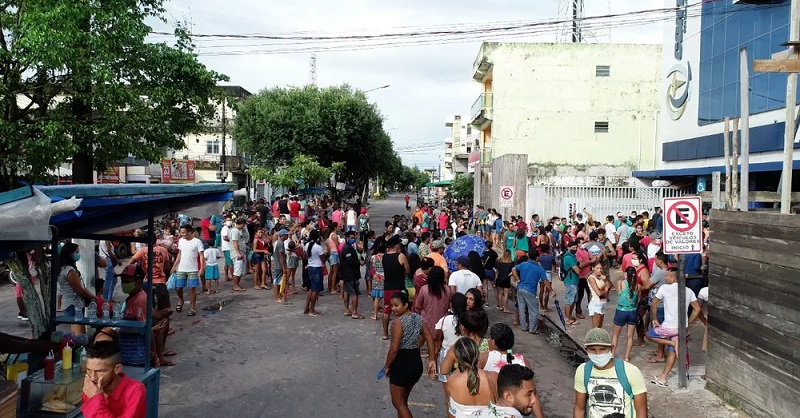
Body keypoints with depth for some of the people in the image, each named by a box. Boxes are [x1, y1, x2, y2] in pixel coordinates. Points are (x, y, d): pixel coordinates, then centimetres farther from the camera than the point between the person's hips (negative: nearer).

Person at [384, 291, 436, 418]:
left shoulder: (399, 322, -18)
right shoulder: (418, 318, 4)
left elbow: (394, 349, -19)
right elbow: (430, 339, 2)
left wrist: (387, 366, -6)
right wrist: (432, 360, 4)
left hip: (401, 363, -8)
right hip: (417, 362, 8)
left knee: (398, 402, 7)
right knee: (403, 400, 23)